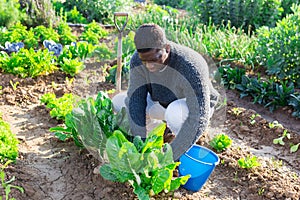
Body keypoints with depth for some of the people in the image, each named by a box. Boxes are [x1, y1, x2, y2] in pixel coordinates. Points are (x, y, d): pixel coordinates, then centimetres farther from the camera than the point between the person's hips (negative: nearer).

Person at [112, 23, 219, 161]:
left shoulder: (190, 68, -39)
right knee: (118, 102, -10)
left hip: (194, 105, -5)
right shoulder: (137, 60, -23)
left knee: (176, 112, -39)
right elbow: (135, 100, -22)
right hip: (163, 102, 5)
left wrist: (171, 155, -41)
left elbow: (200, 117, -40)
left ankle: (188, 153, -8)